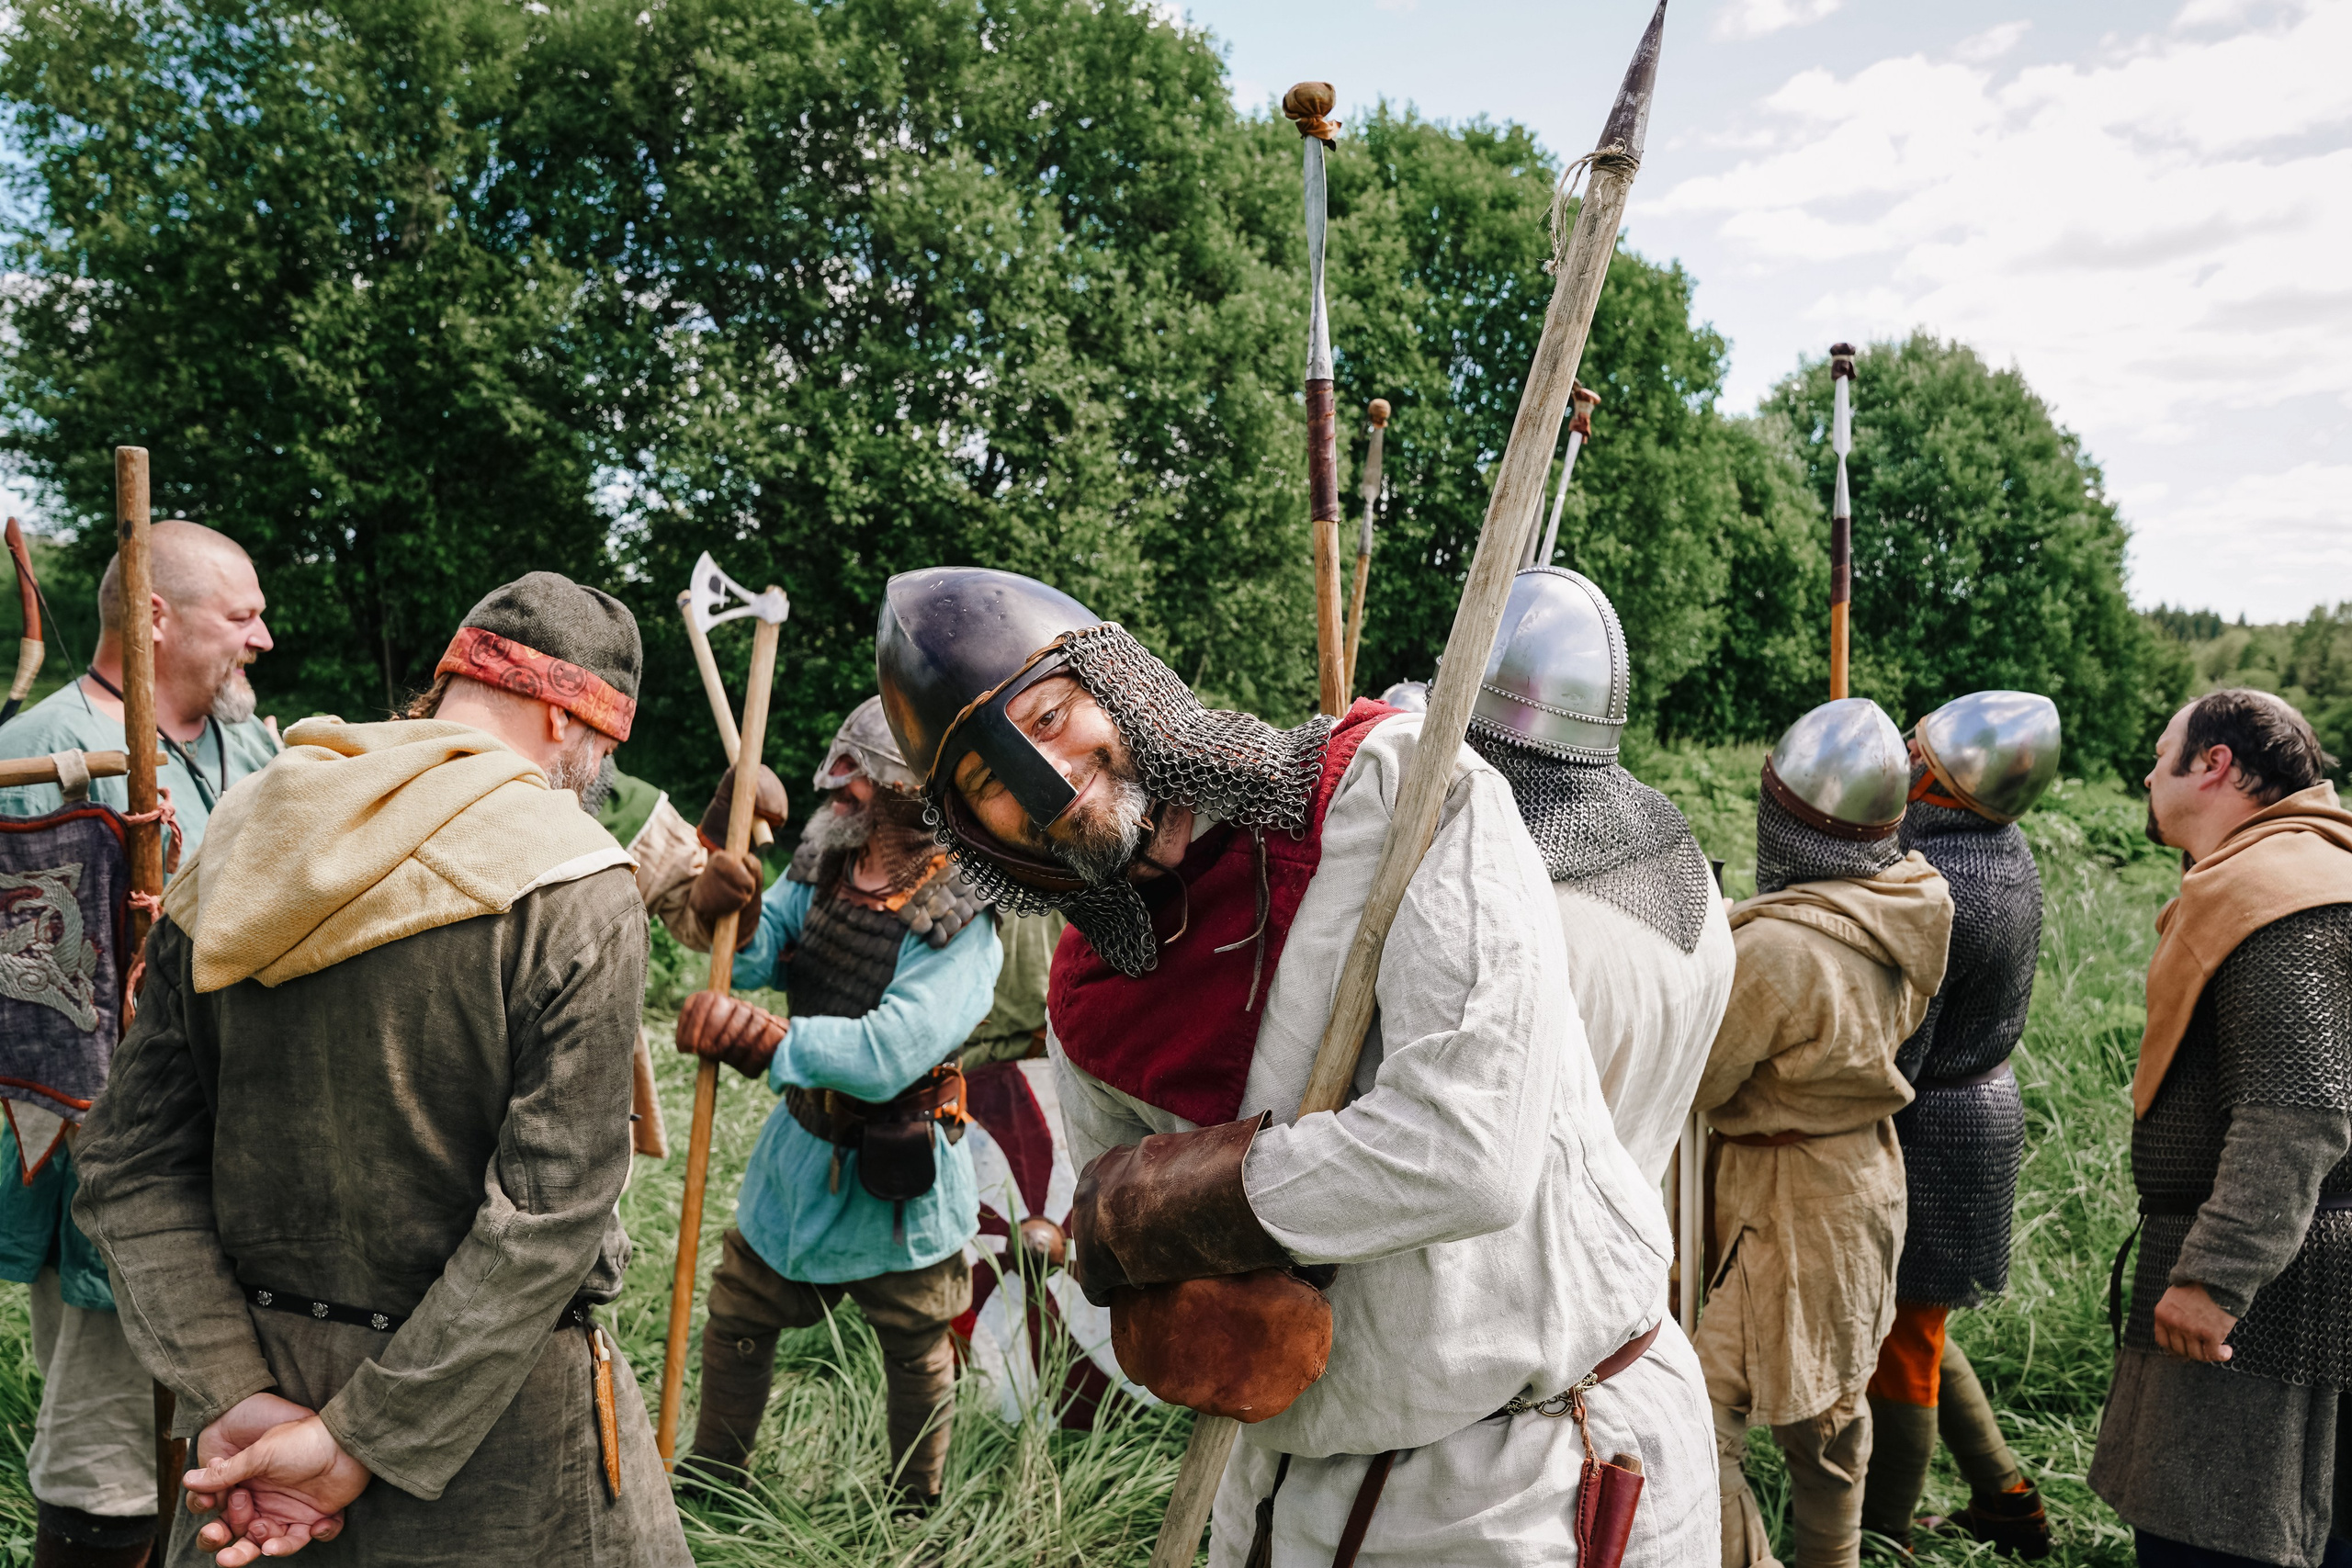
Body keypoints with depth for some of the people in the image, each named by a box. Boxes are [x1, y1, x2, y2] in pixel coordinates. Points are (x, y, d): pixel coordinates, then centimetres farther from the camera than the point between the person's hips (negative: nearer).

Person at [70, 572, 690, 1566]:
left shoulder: (232, 842, 0)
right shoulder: (574, 884, -18)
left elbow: (135, 1163, -1)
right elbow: (550, 1212, -22)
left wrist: (228, 1394, -6)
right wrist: (362, 1440, -15)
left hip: (260, 1365, 6)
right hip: (492, 1393, -5)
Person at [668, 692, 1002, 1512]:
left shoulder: (958, 919, -26)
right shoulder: (823, 867, -5)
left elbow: (886, 1056, -35)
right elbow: (752, 958, -15)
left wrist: (756, 1037, -36)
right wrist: (720, 899, -36)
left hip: (896, 1172, -6)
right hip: (801, 1145, 6)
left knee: (916, 1353, 16)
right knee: (737, 1316, 20)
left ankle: (916, 1508, 40)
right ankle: (712, 1474, 45)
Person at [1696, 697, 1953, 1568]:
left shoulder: (1778, 948, -30)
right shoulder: (1911, 901, -4)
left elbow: (1687, 1082, -19)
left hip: (1779, 1197, -9)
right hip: (1865, 1171, 9)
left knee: (1697, 1423, -2)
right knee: (1828, 1401, 25)